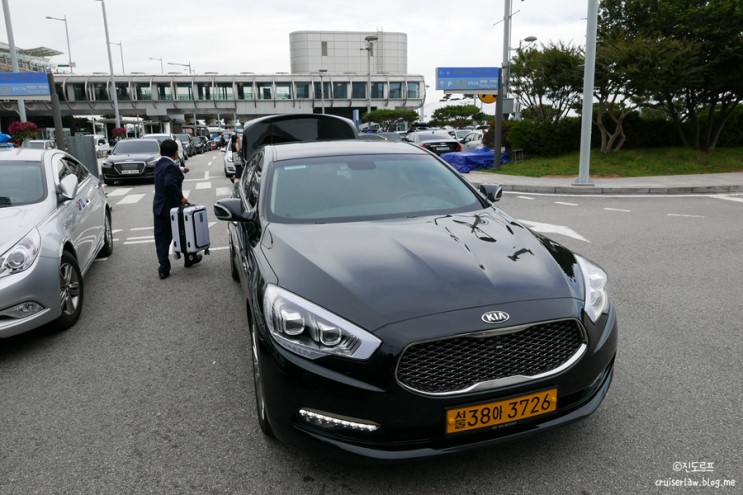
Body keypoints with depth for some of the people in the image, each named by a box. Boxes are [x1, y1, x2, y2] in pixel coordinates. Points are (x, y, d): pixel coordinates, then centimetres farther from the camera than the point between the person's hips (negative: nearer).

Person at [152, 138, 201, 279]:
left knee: (161, 239, 6)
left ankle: (164, 269, 4)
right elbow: (170, 183, -35)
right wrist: (181, 197, -26)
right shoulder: (171, 166, -20)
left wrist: (181, 171, 36)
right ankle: (190, 258, 33)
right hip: (172, 207, -7)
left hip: (159, 207, 7)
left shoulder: (159, 164, 6)